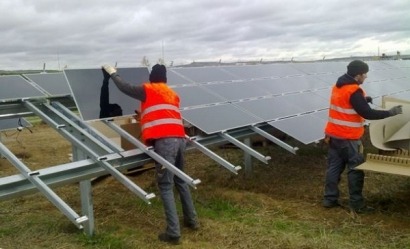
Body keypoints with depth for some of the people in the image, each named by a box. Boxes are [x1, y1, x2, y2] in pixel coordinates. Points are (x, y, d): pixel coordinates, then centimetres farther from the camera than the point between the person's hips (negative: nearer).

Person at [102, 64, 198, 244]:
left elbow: (124, 87, 15)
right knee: (180, 181, 20)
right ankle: (192, 220, 28)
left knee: (165, 186, -3)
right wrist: (144, 115, 47)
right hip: (179, 138, 6)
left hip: (164, 141, -6)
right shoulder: (173, 94, 24)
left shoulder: (148, 90, 7)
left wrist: (113, 73, 32)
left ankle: (173, 232, -4)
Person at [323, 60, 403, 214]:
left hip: (333, 135, 8)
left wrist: (363, 100, 13)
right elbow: (368, 114, -20)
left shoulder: (338, 87, 8)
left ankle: (329, 199, 18)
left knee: (334, 167, 12)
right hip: (348, 138, -8)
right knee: (355, 170, 1)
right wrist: (391, 112, -12)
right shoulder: (354, 91, -19)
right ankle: (356, 204, 8)